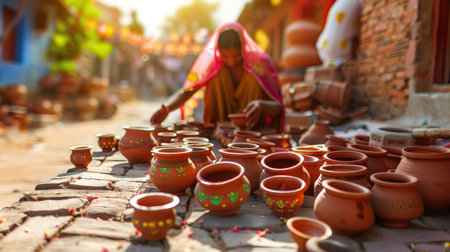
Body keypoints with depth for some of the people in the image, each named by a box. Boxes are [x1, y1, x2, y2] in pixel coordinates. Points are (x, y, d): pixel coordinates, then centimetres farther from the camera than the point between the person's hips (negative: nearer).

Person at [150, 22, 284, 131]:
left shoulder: (260, 62, -10)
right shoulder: (211, 62, -7)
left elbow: (277, 107, -12)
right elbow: (186, 91, -12)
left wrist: (261, 105, -34)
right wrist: (166, 108, -32)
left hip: (254, 132, 0)